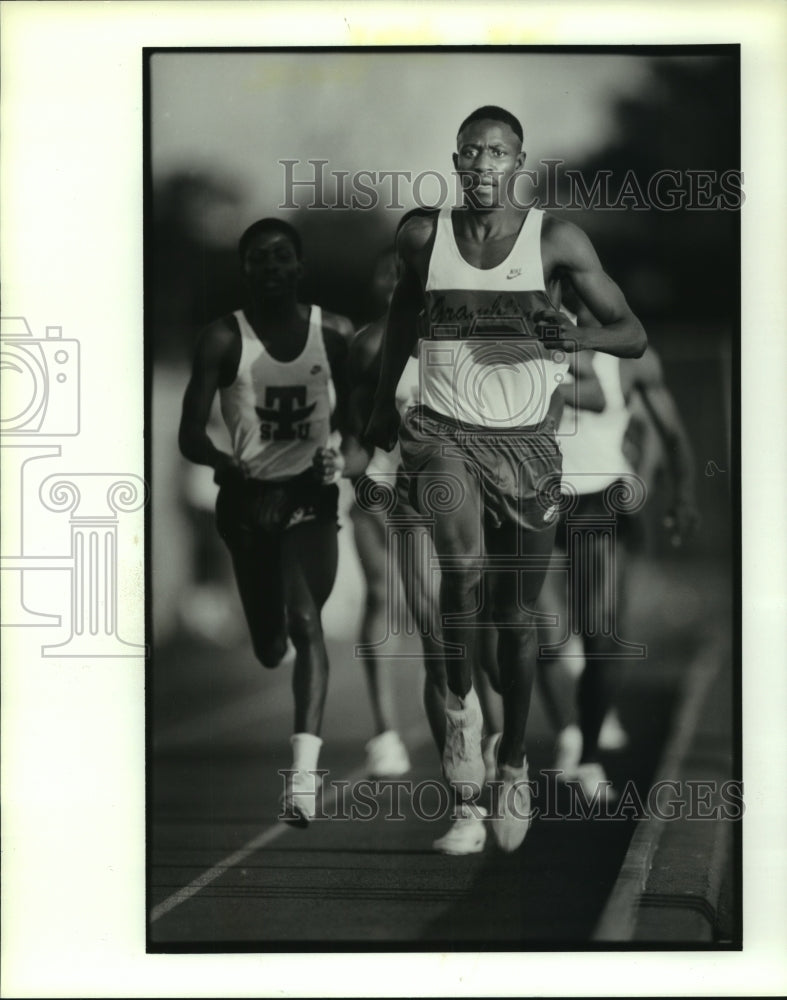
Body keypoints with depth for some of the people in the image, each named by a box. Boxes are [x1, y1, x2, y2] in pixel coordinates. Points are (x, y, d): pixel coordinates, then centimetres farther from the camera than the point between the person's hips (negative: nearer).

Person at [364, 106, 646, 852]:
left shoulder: (555, 239, -4)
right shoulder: (424, 236, 1)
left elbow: (633, 335, -2)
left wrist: (577, 336, -23)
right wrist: (382, 405, 27)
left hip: (526, 444, 0)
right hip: (444, 434, 0)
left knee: (517, 615, 6)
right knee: (463, 564, -28)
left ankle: (514, 763, 26)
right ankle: (460, 703, -2)